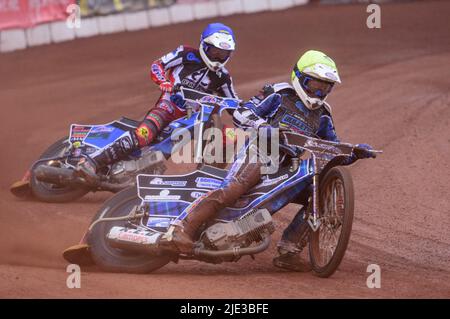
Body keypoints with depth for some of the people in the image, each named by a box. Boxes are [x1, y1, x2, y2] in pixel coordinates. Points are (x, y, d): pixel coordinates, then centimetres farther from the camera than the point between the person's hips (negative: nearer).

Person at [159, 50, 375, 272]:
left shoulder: (321, 116, 23)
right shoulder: (279, 96, 7)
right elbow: (241, 113, -1)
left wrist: (356, 152, 2)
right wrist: (262, 126, -21)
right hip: (260, 152, -6)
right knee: (233, 189, -33)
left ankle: (288, 252, -11)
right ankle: (181, 230, -41)